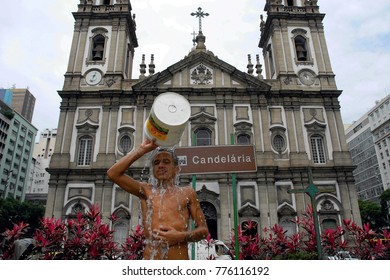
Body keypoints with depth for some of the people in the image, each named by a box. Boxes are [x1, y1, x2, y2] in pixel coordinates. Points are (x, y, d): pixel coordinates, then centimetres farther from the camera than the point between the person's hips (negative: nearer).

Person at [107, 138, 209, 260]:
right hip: (150, 257, 1)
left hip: (179, 257, -1)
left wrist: (182, 236, -10)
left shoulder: (187, 193, 10)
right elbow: (113, 174, 3)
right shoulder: (146, 190, 12)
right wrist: (142, 150, 4)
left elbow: (203, 229, 9)